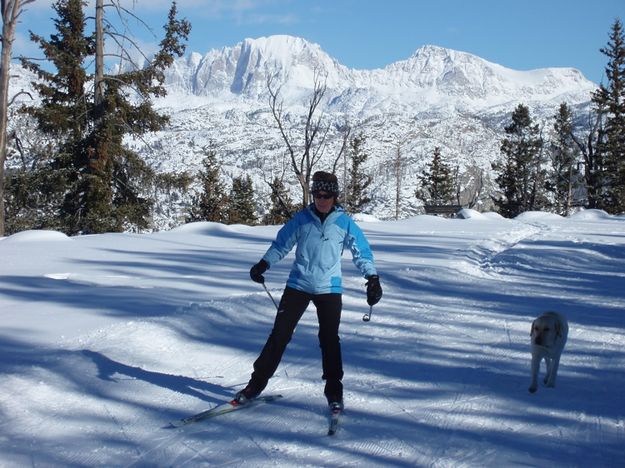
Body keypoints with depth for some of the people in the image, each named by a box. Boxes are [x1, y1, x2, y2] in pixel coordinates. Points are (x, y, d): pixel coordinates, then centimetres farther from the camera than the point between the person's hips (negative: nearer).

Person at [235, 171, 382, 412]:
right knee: (280, 334, 0)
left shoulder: (344, 223, -1)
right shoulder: (302, 218, 0)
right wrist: (263, 264, -6)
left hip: (329, 289, -1)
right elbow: (281, 243, 7)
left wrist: (372, 278, -8)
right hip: (298, 285, 1)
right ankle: (257, 382, 8)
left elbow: (361, 251, 3)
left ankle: (334, 390, 11)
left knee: (329, 339, -3)